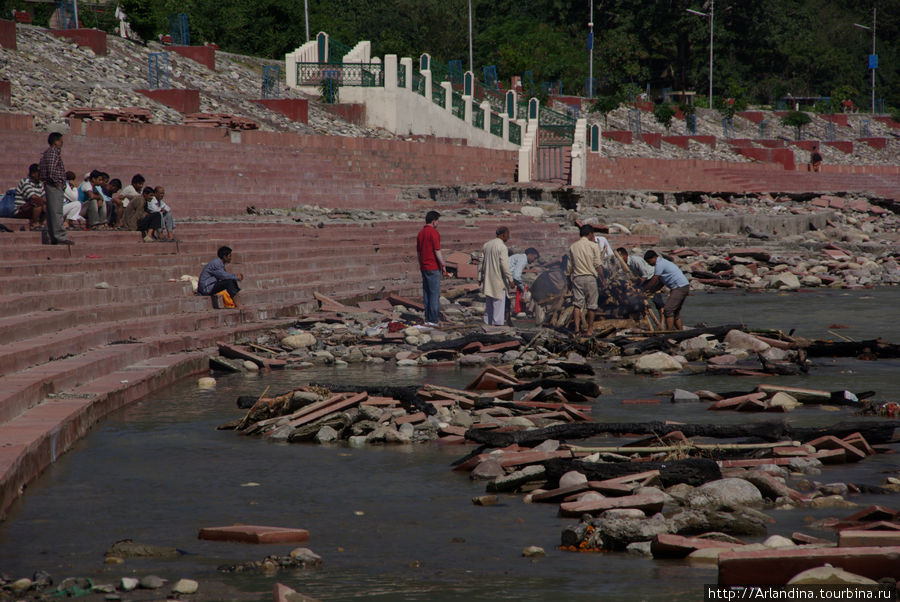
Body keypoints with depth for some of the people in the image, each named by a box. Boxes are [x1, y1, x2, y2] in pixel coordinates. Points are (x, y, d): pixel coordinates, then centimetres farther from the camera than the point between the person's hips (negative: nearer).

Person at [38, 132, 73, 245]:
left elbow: (40, 168, 23)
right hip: (54, 186, -10)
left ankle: (51, 238, 10)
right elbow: (51, 168, -21)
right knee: (56, 212, -12)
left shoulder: (46, 152, 19)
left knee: (51, 212, 9)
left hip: (49, 185, 10)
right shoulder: (54, 151, -11)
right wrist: (57, 183, -19)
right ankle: (60, 237, -16)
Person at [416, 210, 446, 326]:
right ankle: (433, 319, -7)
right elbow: (437, 252, -17)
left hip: (424, 268, 8)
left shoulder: (421, 233, 10)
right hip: (433, 267, -8)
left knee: (426, 293, 11)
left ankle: (428, 319, 13)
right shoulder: (433, 233, -14)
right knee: (435, 293, -5)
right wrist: (443, 265, -8)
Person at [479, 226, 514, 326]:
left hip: (488, 280, 7)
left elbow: (482, 262, 11)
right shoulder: (502, 247, -14)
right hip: (498, 280, -7)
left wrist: (480, 278, 15)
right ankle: (497, 322, -3)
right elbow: (504, 265, -19)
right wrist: (510, 279, -14)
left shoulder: (486, 245, 9)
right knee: (499, 302, -2)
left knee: (489, 302, 13)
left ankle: (488, 322, 15)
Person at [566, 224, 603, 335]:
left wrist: (569, 280, 18)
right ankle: (590, 329, 10)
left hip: (576, 277, 3)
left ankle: (577, 327, -17)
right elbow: (598, 264, -3)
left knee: (577, 304, -2)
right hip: (590, 277, -3)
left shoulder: (573, 246, 11)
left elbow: (569, 266, 11)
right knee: (591, 304, 6)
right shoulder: (593, 246, 0)